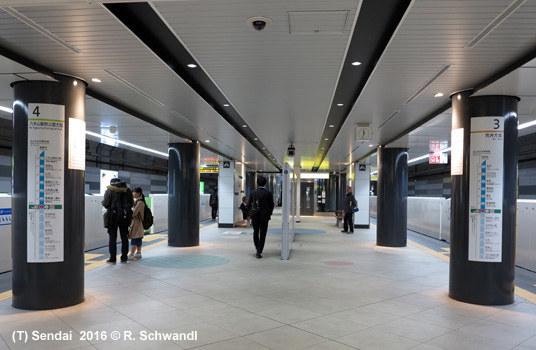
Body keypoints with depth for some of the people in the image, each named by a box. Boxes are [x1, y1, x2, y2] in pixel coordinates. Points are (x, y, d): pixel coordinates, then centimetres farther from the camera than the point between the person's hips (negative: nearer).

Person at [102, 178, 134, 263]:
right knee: (124, 238, 9)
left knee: (112, 238, 3)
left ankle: (112, 258, 3)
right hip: (125, 217, 3)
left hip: (113, 217, -3)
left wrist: (103, 202, 12)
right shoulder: (127, 190, 6)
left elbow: (105, 204, -10)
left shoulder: (109, 191, -5)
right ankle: (124, 258, 12)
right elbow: (132, 204, 7)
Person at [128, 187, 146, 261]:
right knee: (138, 238, 14)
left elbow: (134, 213, -19)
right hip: (134, 222, 9)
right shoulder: (135, 200, 14)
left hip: (137, 222, -9)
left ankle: (131, 255, -10)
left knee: (134, 238, -10)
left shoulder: (140, 202, -16)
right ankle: (139, 253, 21)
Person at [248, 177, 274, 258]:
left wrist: (249, 214, 12)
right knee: (262, 235, 2)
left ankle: (258, 249, 32)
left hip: (255, 216, 2)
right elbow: (271, 205, -1)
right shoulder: (269, 194, -9)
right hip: (264, 216, -2)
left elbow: (249, 205, 0)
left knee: (255, 233, 19)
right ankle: (259, 252, -3)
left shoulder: (253, 193, -4)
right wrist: (269, 213, 15)